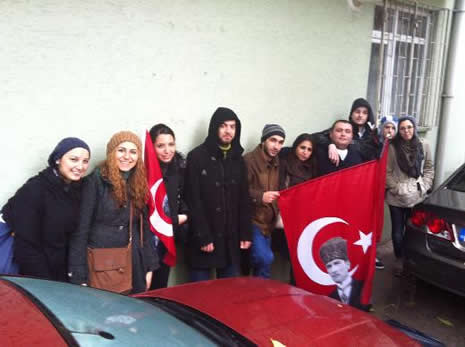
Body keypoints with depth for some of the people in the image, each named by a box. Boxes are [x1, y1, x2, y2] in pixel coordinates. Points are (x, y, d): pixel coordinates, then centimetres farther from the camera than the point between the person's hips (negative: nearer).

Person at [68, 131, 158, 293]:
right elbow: (81, 227, -10)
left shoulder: (139, 184, 7)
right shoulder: (96, 181, -9)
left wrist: (149, 265, 8)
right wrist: (78, 274, -13)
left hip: (133, 265, 5)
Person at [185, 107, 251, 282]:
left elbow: (244, 200, 12)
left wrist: (245, 234, 6)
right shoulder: (197, 157, -6)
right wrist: (202, 236, -16)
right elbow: (193, 201, -11)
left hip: (231, 238, 5)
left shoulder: (238, 159, 11)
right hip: (205, 237, -5)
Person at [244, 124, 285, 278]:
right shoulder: (249, 160, -12)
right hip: (252, 220, -7)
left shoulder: (276, 162, 13)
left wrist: (277, 213, 14)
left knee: (260, 261, 11)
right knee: (265, 258, -18)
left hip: (268, 222, 7)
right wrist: (260, 196, -26)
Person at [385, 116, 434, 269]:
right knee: (397, 232, 7)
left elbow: (429, 169, 9)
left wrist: (424, 186, -1)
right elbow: (387, 172, -3)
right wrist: (396, 188, -9)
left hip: (417, 197, 1)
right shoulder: (392, 147, -7)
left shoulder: (424, 145, 0)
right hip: (396, 198, -1)